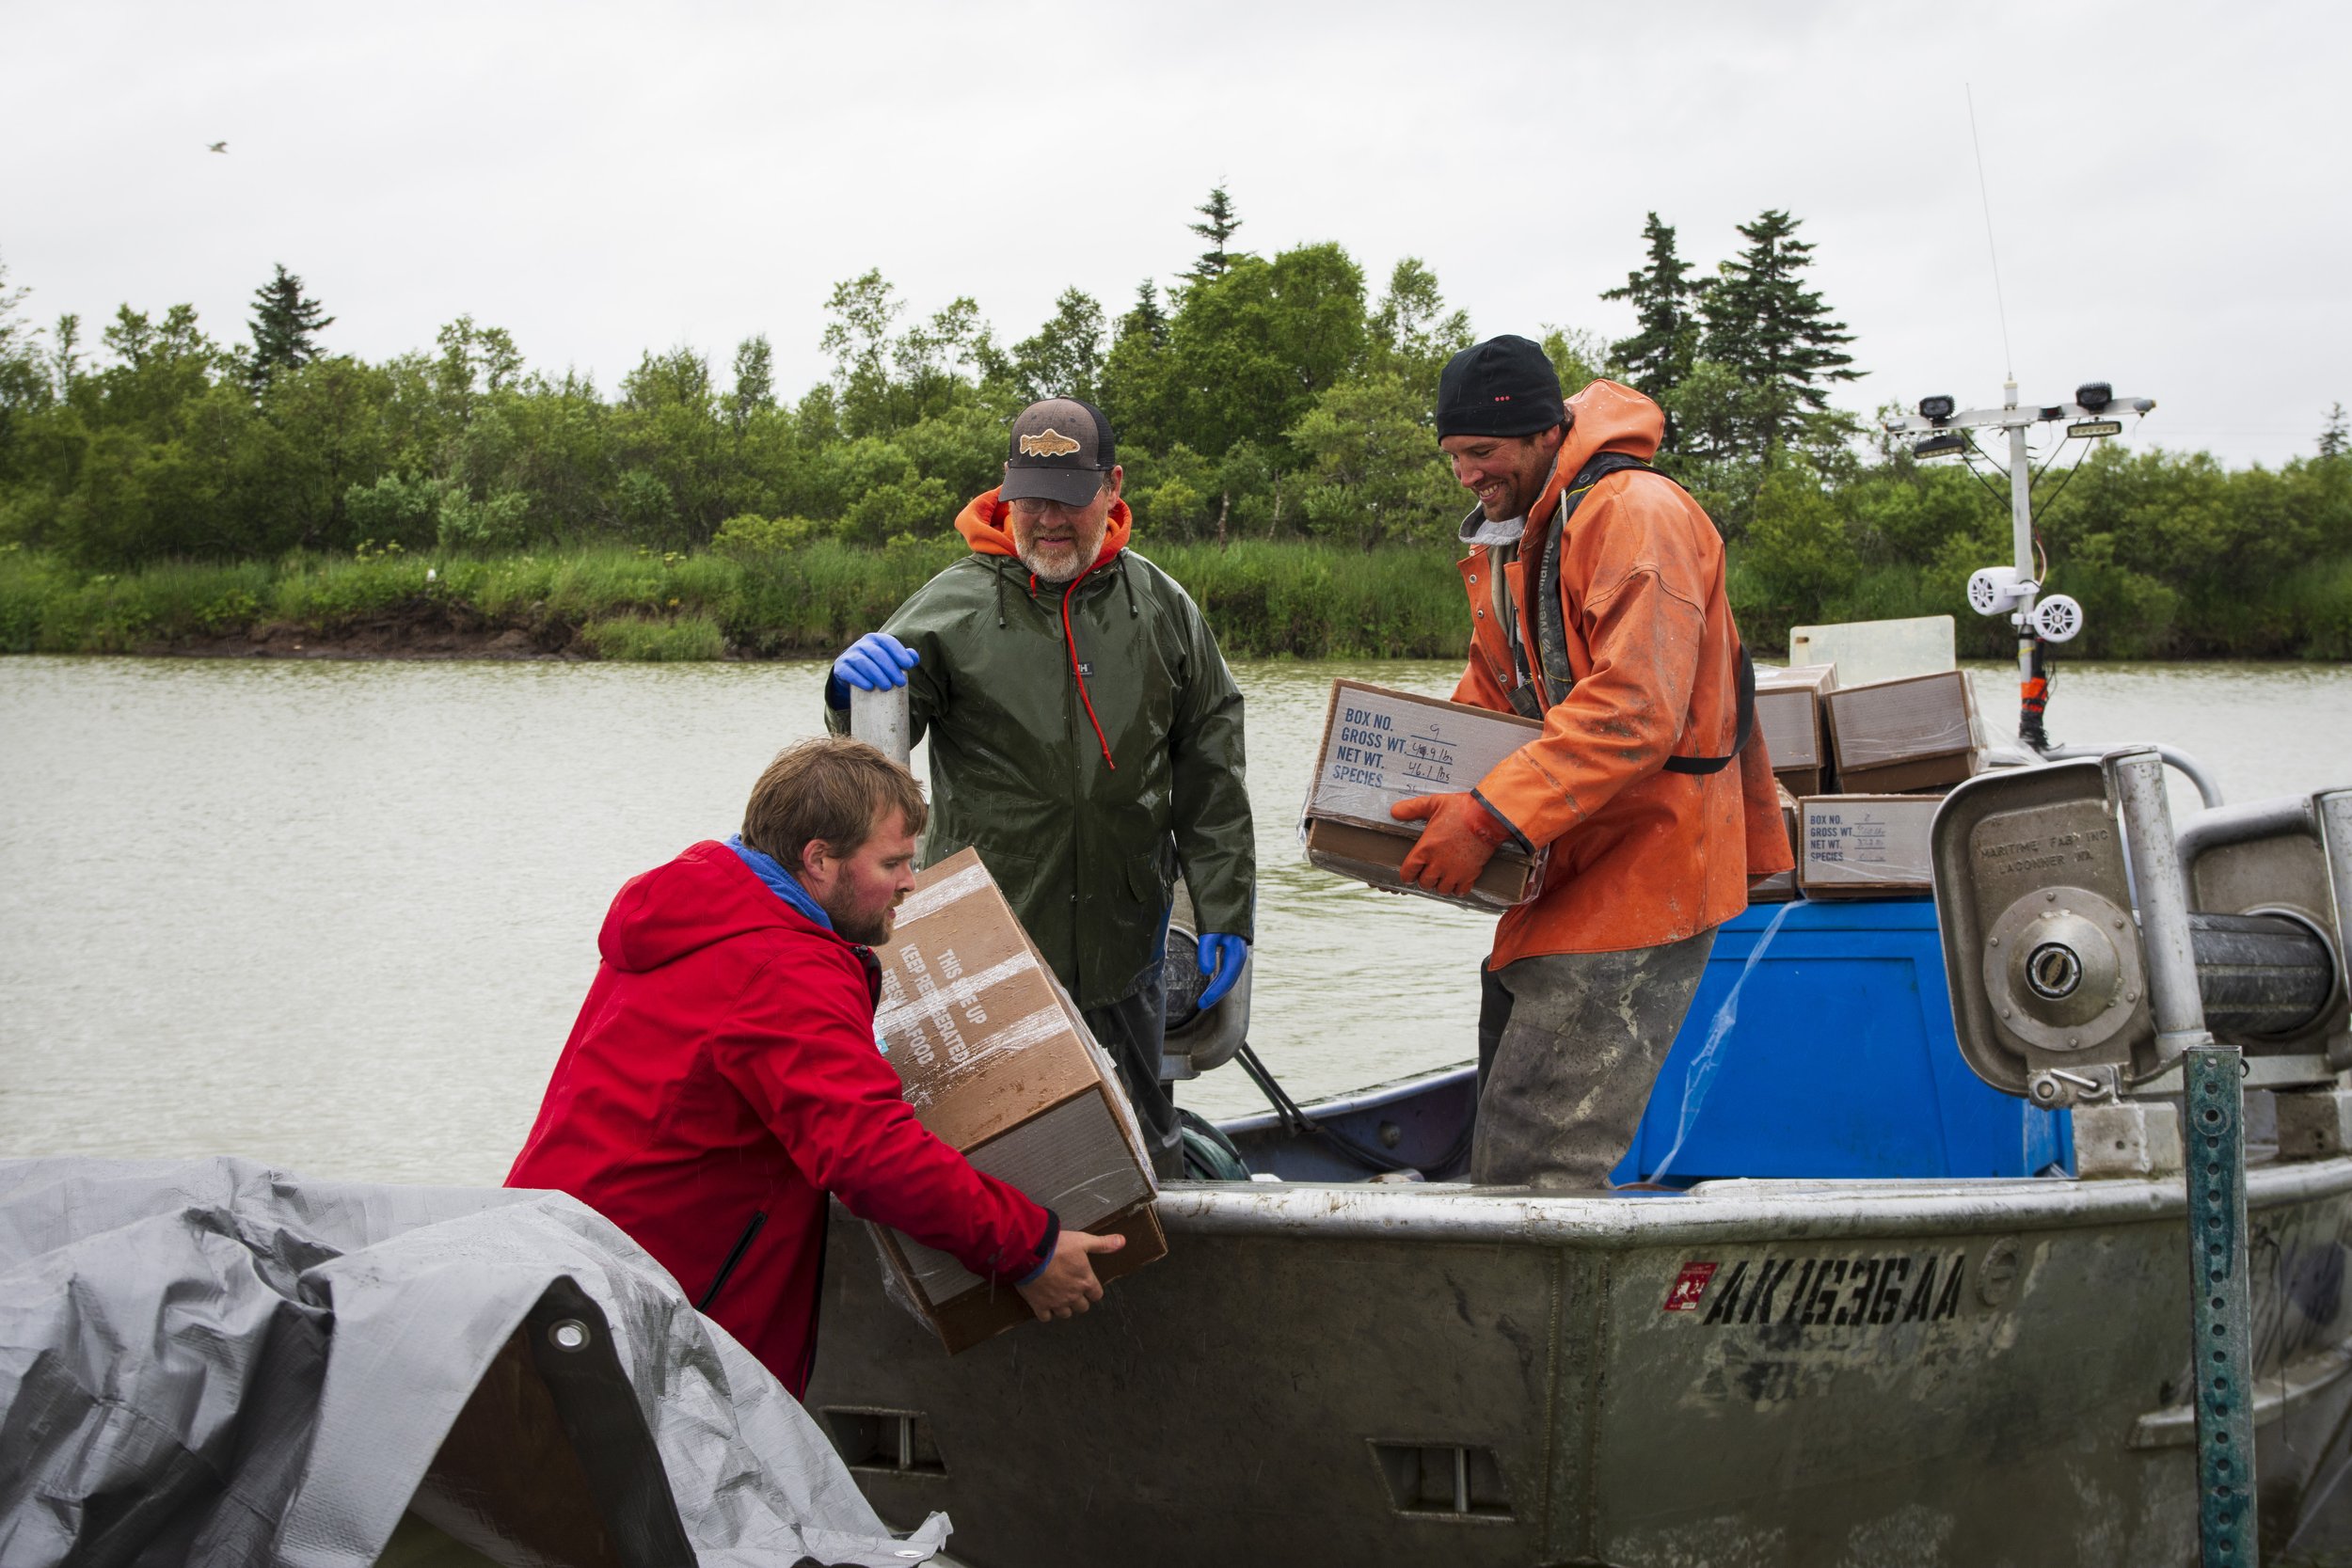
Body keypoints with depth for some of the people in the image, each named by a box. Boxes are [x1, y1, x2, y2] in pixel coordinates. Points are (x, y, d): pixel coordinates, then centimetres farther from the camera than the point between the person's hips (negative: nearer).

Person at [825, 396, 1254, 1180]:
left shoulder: (1161, 607, 6)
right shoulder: (954, 604, -3)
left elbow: (1211, 777, 8)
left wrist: (1224, 911, 3)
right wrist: (854, 692, -30)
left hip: (1126, 942, 3)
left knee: (1149, 1153, 15)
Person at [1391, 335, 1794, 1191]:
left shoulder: (1637, 514, -16)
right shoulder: (1506, 534, 16)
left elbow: (1633, 713, -25)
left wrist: (1490, 814, -29)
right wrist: (1417, 790, 2)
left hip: (1641, 877, -10)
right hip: (1559, 880, 10)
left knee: (1538, 1165, -15)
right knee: (1503, 1156, 13)